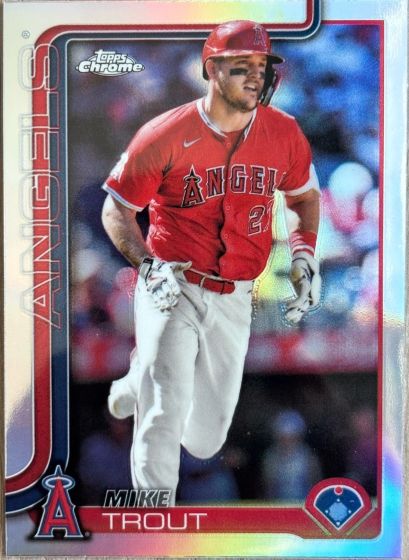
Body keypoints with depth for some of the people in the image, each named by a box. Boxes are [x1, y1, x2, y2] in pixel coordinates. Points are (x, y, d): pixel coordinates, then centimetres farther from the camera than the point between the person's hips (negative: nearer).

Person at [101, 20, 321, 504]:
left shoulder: (285, 133, -3)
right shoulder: (165, 135, -13)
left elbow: (305, 196, 15)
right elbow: (116, 210, -5)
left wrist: (304, 254, -2)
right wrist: (147, 264, -21)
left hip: (233, 300, 4)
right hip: (171, 290, -3)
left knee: (204, 440, 13)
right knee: (162, 425, -12)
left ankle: (138, 386, 43)